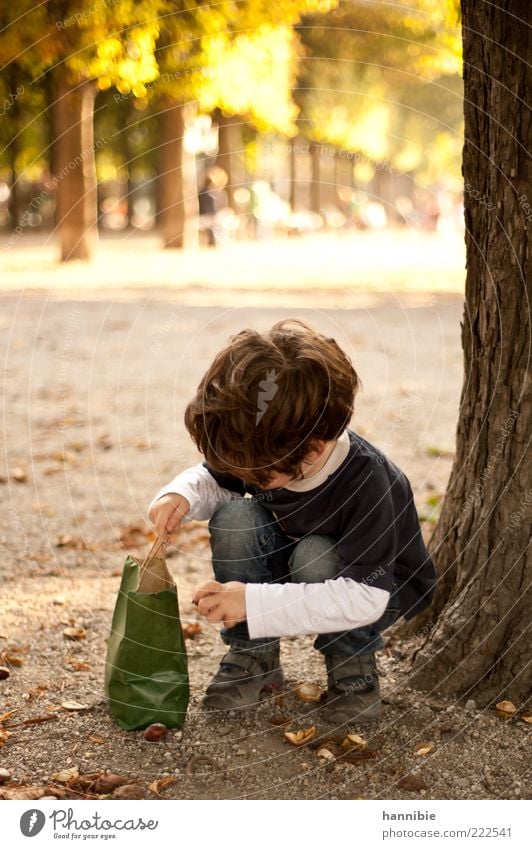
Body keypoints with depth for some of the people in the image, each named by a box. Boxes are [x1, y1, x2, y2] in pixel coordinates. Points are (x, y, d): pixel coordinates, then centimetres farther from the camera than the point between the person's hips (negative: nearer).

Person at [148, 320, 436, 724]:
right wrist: (182, 495, -25)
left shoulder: (367, 482, -38)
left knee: (316, 557, -37)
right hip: (290, 562, 5)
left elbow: (366, 598, -41)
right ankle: (254, 655, -8)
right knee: (235, 518, -23)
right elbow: (214, 480, 1)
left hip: (380, 588, -5)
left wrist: (255, 602, -45)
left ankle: (353, 664, -8)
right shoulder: (262, 451, -21)